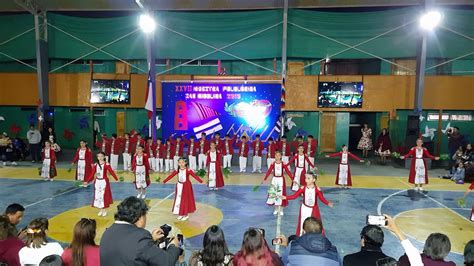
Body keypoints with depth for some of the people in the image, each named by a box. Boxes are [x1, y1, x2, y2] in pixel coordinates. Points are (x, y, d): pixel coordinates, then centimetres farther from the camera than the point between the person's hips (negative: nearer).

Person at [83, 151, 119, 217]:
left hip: (104, 182, -4)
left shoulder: (106, 165, -10)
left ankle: (105, 210, 17)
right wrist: (87, 181, 3)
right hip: (97, 182, 4)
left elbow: (111, 172, -14)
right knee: (98, 196, 8)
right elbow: (92, 174, 5)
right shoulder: (95, 165, 2)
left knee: (104, 196, 2)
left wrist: (116, 179, -21)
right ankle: (100, 210, 23)